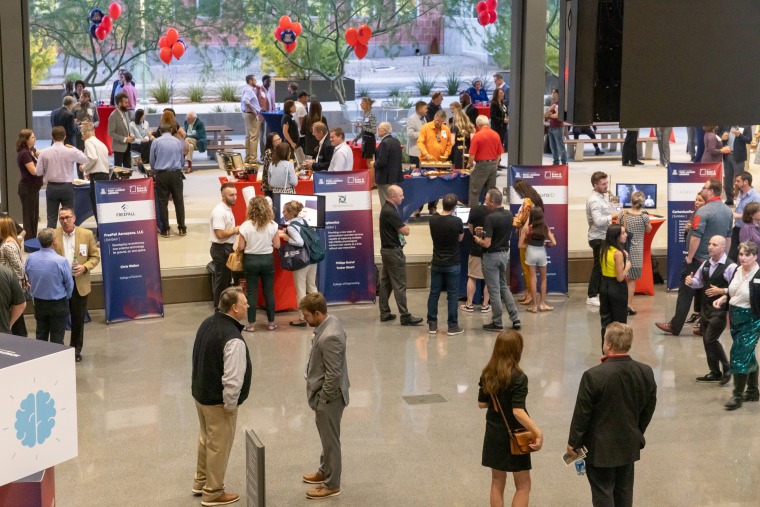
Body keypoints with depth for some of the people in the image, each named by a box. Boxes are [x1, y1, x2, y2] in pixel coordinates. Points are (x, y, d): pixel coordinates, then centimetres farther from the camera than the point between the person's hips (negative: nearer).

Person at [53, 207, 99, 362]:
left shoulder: (86, 234, 0)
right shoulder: (53, 235, -1)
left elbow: (95, 257, 4)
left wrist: (85, 267, -14)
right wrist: (53, 250, -18)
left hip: (80, 284, 0)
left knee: (78, 318, 8)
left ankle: (76, 349, 22)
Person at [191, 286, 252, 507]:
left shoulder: (207, 323, -1)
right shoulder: (233, 339, -29)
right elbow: (232, 379, -30)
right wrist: (230, 405, -14)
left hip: (200, 393, 9)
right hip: (217, 401, -9)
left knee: (206, 439, 26)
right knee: (219, 447, 9)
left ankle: (201, 482, 42)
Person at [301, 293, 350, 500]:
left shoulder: (329, 337, -32)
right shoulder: (331, 321, -1)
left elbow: (334, 375, -28)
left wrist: (321, 400, -16)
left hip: (329, 397, -10)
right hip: (327, 393, 10)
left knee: (330, 440, 6)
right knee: (326, 437, 26)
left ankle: (332, 485, 21)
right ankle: (325, 471, 44)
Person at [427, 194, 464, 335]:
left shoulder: (433, 220, -5)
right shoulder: (457, 221, -16)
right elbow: (460, 238, 2)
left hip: (436, 263, 3)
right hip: (452, 264, -3)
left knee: (434, 294, 10)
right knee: (452, 295, 3)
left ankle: (432, 324, 15)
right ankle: (452, 326, 6)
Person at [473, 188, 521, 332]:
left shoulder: (491, 218, -22)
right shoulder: (509, 214, 1)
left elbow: (487, 244, -24)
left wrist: (478, 239, -3)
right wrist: (484, 232, 12)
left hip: (492, 256, -7)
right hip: (505, 254, 7)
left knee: (494, 290, 2)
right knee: (503, 286, 20)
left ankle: (497, 324, 10)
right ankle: (515, 319, 16)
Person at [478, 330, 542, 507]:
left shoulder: (487, 374, -3)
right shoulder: (518, 378, -21)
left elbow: (481, 403, 6)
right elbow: (518, 412, -28)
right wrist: (538, 433, -28)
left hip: (494, 434, 6)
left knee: (497, 483, 17)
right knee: (523, 486, 7)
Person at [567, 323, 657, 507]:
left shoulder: (594, 376, -24)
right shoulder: (646, 373, -9)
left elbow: (582, 413, -16)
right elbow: (649, 408, 4)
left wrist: (573, 442, -2)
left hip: (600, 448, -5)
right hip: (629, 445, 5)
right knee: (624, 492, 19)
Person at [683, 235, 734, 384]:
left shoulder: (730, 267, -17)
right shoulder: (706, 264, 8)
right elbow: (699, 282, 18)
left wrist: (721, 291, -25)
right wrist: (691, 281, -3)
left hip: (720, 309, -8)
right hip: (706, 307, 8)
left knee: (711, 340, -11)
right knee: (706, 340, 12)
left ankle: (727, 369, 9)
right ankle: (714, 373, 25)